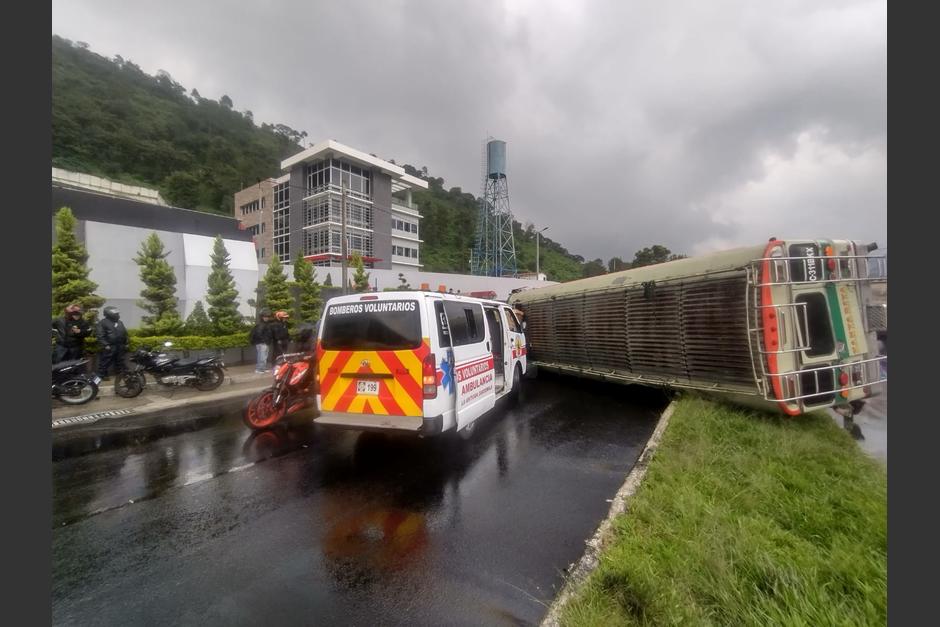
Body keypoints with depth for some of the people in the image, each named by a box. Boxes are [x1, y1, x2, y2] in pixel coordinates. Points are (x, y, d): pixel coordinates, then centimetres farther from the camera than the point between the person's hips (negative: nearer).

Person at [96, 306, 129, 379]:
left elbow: (125, 333, 22)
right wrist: (105, 345, -20)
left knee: (120, 362, 15)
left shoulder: (120, 322, 16)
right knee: (105, 362, -2)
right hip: (109, 347, -7)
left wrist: (126, 343, 17)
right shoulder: (103, 322, -8)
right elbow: (100, 335, -14)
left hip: (120, 346, 7)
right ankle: (102, 375, 7)